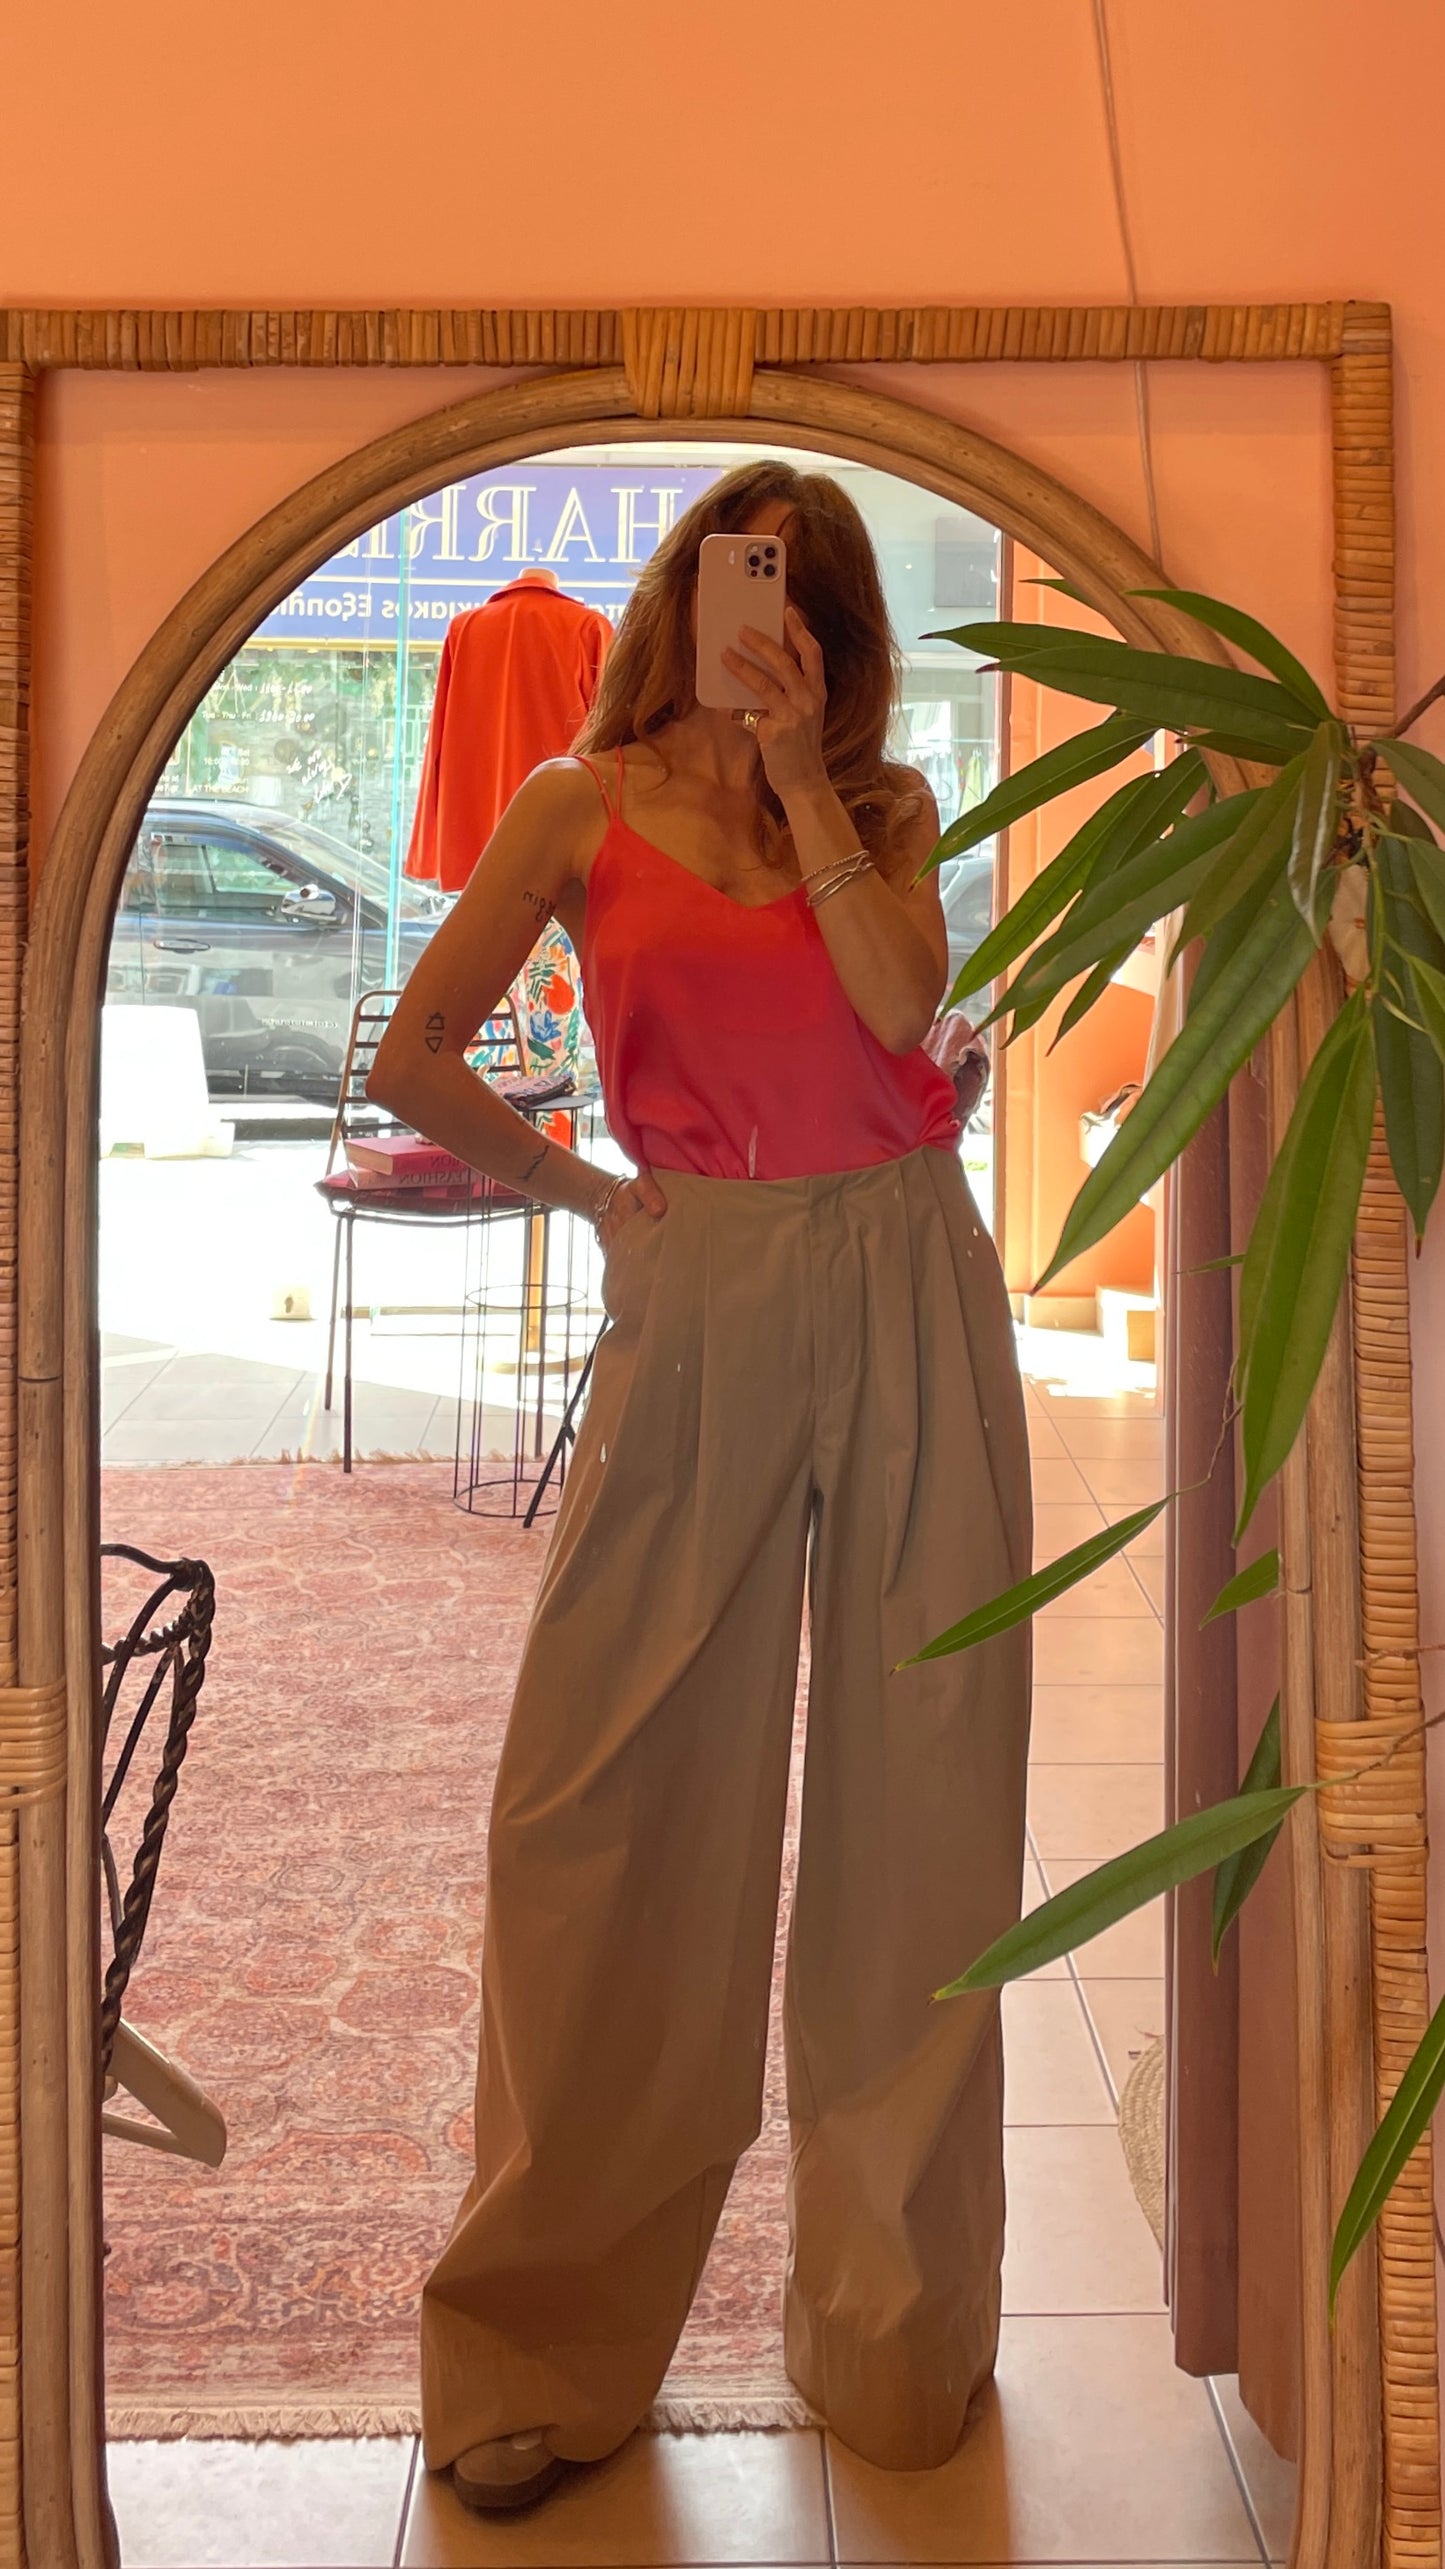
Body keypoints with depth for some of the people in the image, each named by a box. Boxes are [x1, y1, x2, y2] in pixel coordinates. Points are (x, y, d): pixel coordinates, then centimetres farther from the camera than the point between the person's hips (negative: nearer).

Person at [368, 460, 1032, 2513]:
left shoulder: (888, 806, 12)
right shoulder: (587, 804, 7)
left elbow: (903, 1000, -8)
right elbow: (415, 1059, 2)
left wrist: (798, 777, -6)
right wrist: (587, 1193, 4)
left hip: (912, 1288, 2)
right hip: (702, 1305, -2)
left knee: (915, 1782, 7)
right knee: (611, 1795, -1)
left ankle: (898, 2326, 26)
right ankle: (543, 2347, 18)